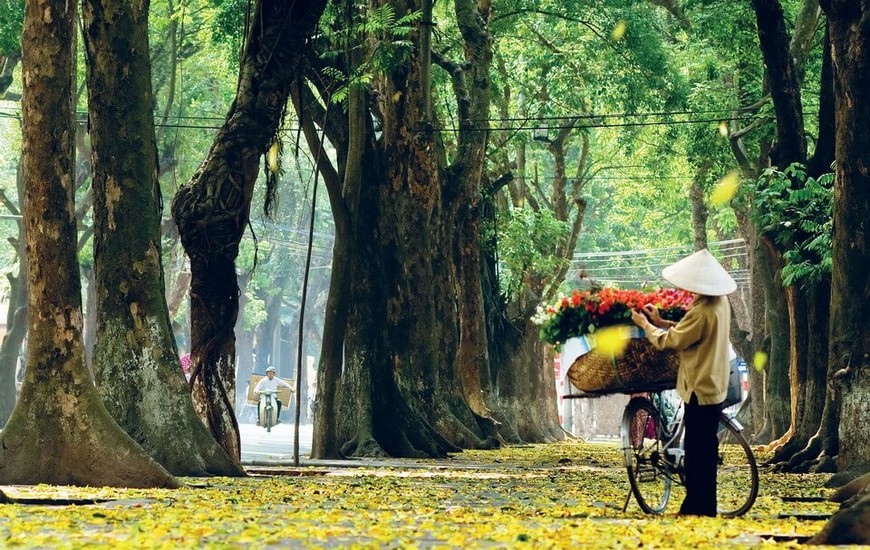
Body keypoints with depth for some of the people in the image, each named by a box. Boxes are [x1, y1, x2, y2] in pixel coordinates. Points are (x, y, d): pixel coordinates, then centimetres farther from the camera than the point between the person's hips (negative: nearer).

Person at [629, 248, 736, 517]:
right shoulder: (721, 302, 4)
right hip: (714, 385, 10)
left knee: (697, 451, -3)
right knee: (704, 449, 15)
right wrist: (660, 322, 9)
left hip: (700, 389, -10)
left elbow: (669, 341, -15)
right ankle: (695, 505, 23)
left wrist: (645, 324, 1)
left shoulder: (702, 312, -25)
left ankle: (700, 508, 1)